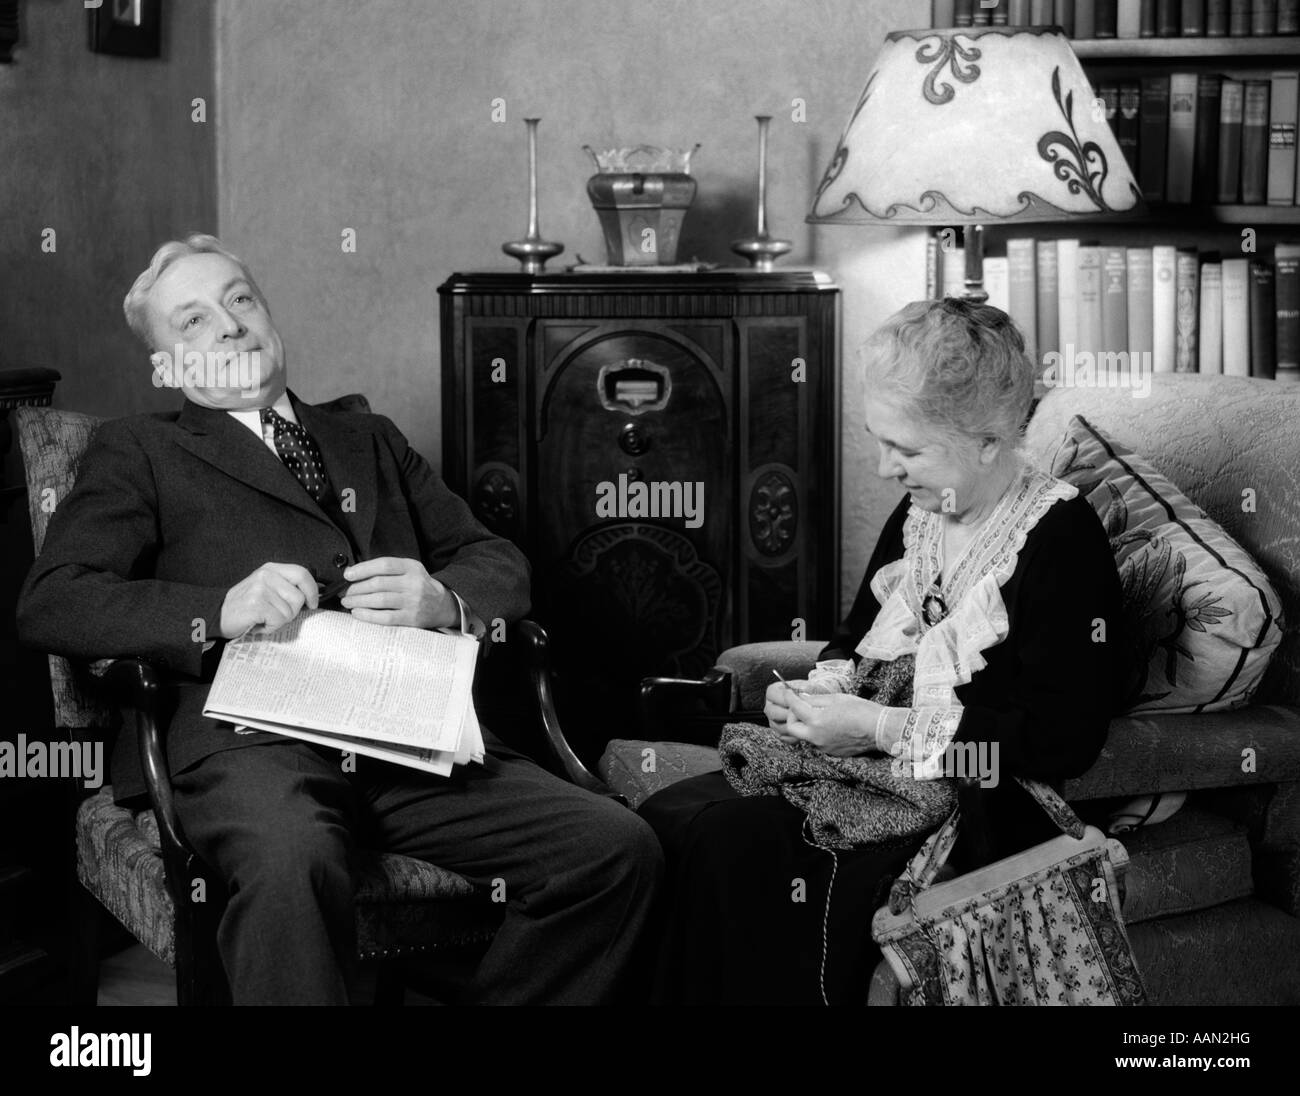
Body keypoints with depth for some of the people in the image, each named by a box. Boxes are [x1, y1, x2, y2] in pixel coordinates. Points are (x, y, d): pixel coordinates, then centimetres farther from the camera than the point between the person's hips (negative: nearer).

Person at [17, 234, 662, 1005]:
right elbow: (49, 604, 4)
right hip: (256, 739, -4)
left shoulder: (371, 441, 31)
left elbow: (502, 565, 23)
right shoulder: (141, 452, 18)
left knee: (620, 849, -19)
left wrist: (443, 600, -2)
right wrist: (219, 611, -12)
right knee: (291, 866, -40)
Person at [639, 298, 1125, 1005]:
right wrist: (818, 692, 2)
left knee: (729, 843, -25)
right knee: (666, 818, -10)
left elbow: (1063, 739, -20)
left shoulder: (1061, 537, -13)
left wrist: (880, 726, -19)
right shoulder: (918, 516, 11)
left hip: (978, 808, -8)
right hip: (867, 770, 8)